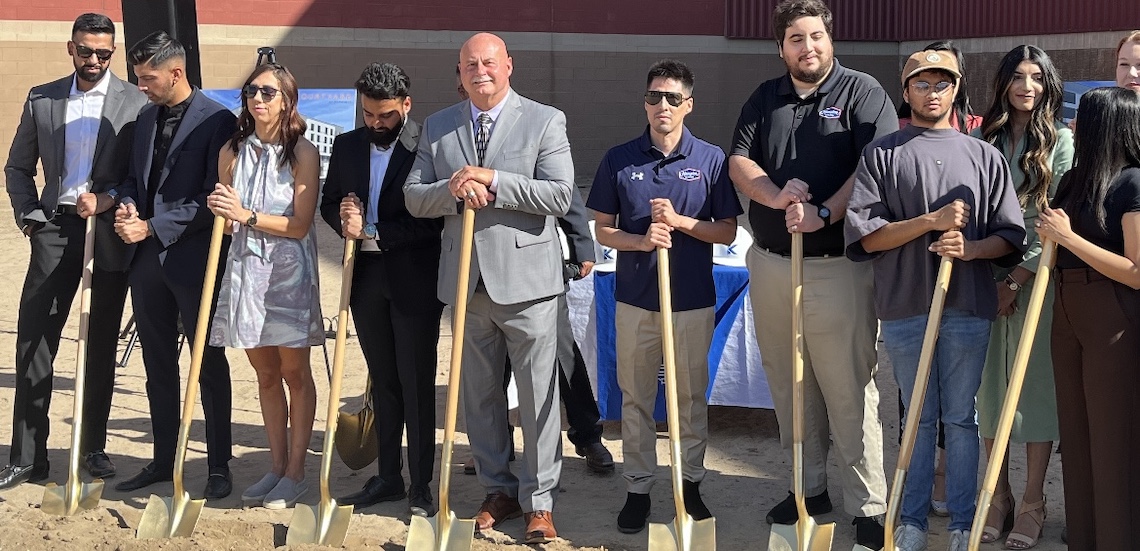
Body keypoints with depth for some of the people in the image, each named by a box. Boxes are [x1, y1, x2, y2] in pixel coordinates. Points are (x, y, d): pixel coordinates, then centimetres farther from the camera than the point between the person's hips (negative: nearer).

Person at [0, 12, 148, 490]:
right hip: (55, 230, 2)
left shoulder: (135, 103, -1)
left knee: (101, 346, 8)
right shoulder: (41, 99, 8)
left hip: (109, 231, -2)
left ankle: (94, 446, 20)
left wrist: (110, 200, -16)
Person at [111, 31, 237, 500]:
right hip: (148, 258, 7)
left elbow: (213, 198, -16)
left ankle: (219, 466, 12)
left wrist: (152, 226, -17)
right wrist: (127, 206, -4)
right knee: (158, 366, 14)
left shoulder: (217, 121, -12)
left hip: (193, 259, -7)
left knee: (209, 365, 3)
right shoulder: (147, 118, 12)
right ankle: (164, 460, 25)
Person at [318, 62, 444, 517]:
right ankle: (387, 477, 23)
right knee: (383, 380, 14)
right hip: (366, 275, 6)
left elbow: (432, 218, -16)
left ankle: (420, 486, 8)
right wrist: (345, 220, -8)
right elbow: (328, 203, 14)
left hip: (413, 279, -5)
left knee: (416, 381, 0)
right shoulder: (347, 146, 8)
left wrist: (374, 232, -17)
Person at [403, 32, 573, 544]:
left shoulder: (545, 121, -2)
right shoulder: (436, 127, 10)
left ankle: (539, 500, 11)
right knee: (479, 394, 13)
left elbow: (559, 195, -11)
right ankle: (498, 489, 27)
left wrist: (495, 182, -19)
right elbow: (413, 198, 6)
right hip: (466, 280, 4)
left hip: (525, 278, -4)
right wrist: (455, 189, -14)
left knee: (538, 395, 0)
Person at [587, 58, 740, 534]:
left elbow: (727, 231, -1)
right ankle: (638, 488, 18)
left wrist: (679, 222, -16)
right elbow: (603, 229, 2)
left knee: (692, 397, 10)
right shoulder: (619, 159, 0)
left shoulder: (710, 159, -2)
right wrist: (643, 240, -17)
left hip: (693, 300, -1)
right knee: (636, 398, 8)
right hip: (635, 299, 1)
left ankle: (691, 482, 24)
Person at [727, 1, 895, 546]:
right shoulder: (766, 98, 13)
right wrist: (777, 197, -12)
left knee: (849, 389, -6)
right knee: (788, 384, 12)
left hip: (836, 267, -5)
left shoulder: (862, 92, -2)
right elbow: (739, 162, 7)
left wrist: (823, 214, -21)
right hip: (770, 263, 6)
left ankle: (869, 507, 0)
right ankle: (809, 486, 24)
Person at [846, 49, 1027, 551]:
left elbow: (1011, 237, 5)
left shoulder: (984, 156, 8)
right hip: (905, 308, -1)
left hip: (968, 308, 1)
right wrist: (931, 221, -14)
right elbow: (865, 236, -5)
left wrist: (969, 248, -14)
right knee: (918, 417, 8)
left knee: (960, 417, 7)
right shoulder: (881, 154, 3)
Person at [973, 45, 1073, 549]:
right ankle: (998, 497, 17)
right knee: (990, 385, 6)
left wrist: (1017, 280, -11)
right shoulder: (982, 140, 9)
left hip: (1037, 280, -3)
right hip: (986, 278, 3)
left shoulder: (1061, 141, 0)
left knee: (1035, 387, 0)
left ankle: (1032, 502, 10)